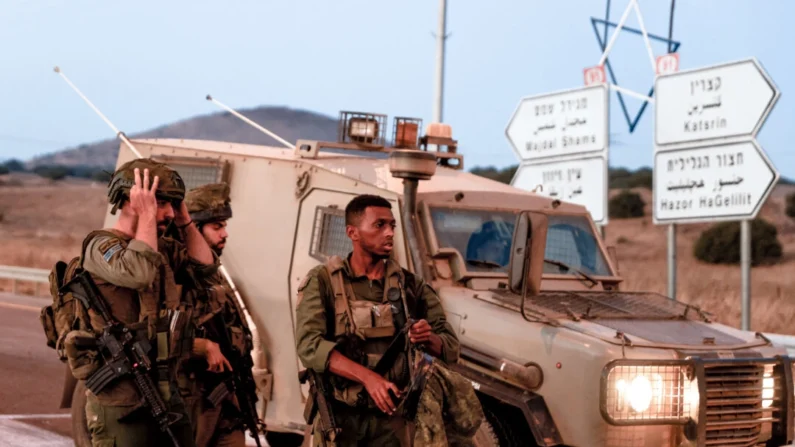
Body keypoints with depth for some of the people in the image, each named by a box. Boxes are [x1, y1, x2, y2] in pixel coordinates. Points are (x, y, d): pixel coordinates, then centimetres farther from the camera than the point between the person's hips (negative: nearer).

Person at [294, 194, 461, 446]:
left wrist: (429, 340, -18)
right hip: (339, 416, -2)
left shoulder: (409, 285, 6)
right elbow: (309, 345, -17)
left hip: (390, 418, 3)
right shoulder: (323, 281, -3)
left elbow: (451, 349, 5)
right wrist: (368, 377, -28)